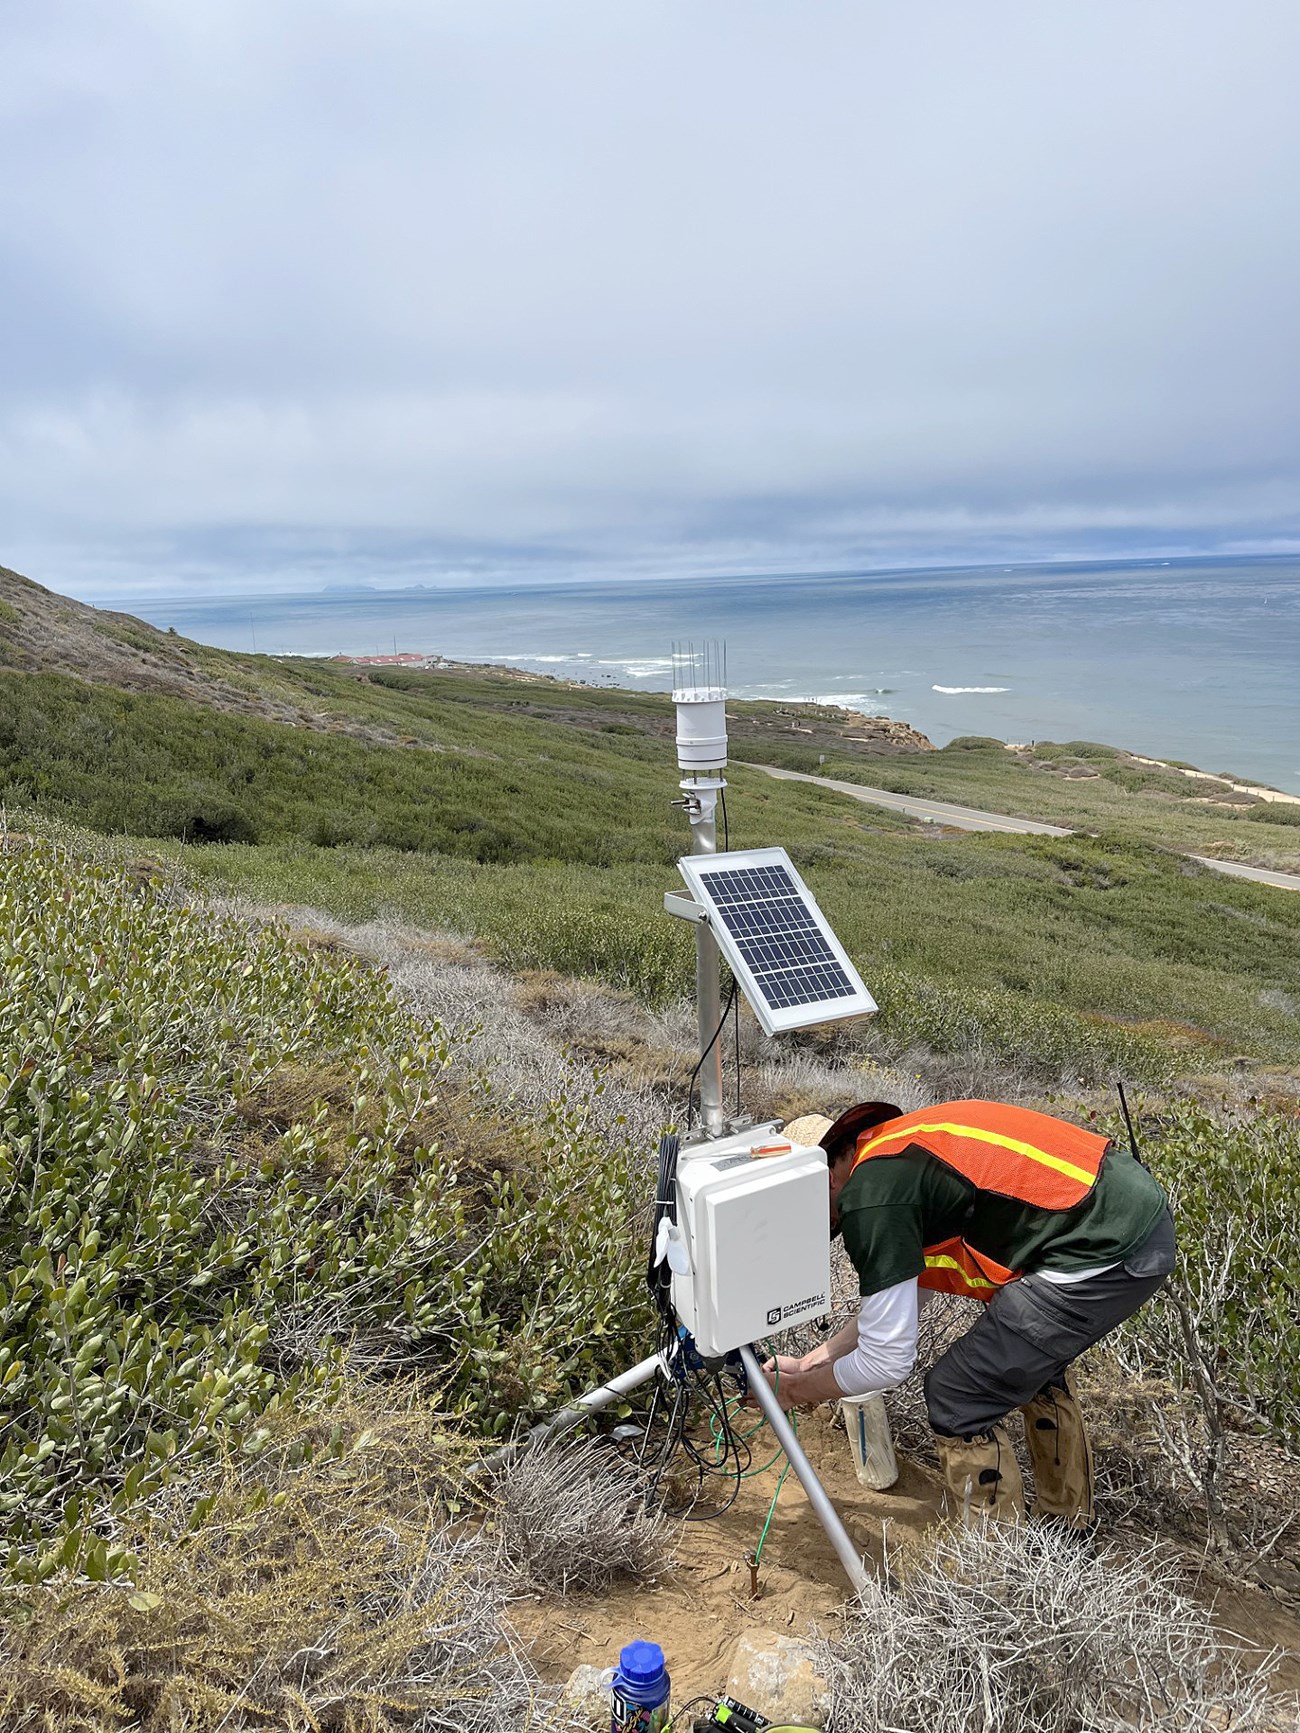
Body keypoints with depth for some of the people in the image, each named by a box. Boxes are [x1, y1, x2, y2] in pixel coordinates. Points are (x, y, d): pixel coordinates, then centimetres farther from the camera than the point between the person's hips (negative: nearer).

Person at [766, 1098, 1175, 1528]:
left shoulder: (869, 1198, -13)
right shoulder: (897, 1146, 15)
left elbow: (888, 1359, -7)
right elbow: (900, 1297, 27)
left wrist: (797, 1389, 9)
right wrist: (811, 1362, 28)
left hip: (1103, 1255, -10)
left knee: (957, 1396, 1)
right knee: (1029, 1359, 31)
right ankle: (1068, 1523, 47)